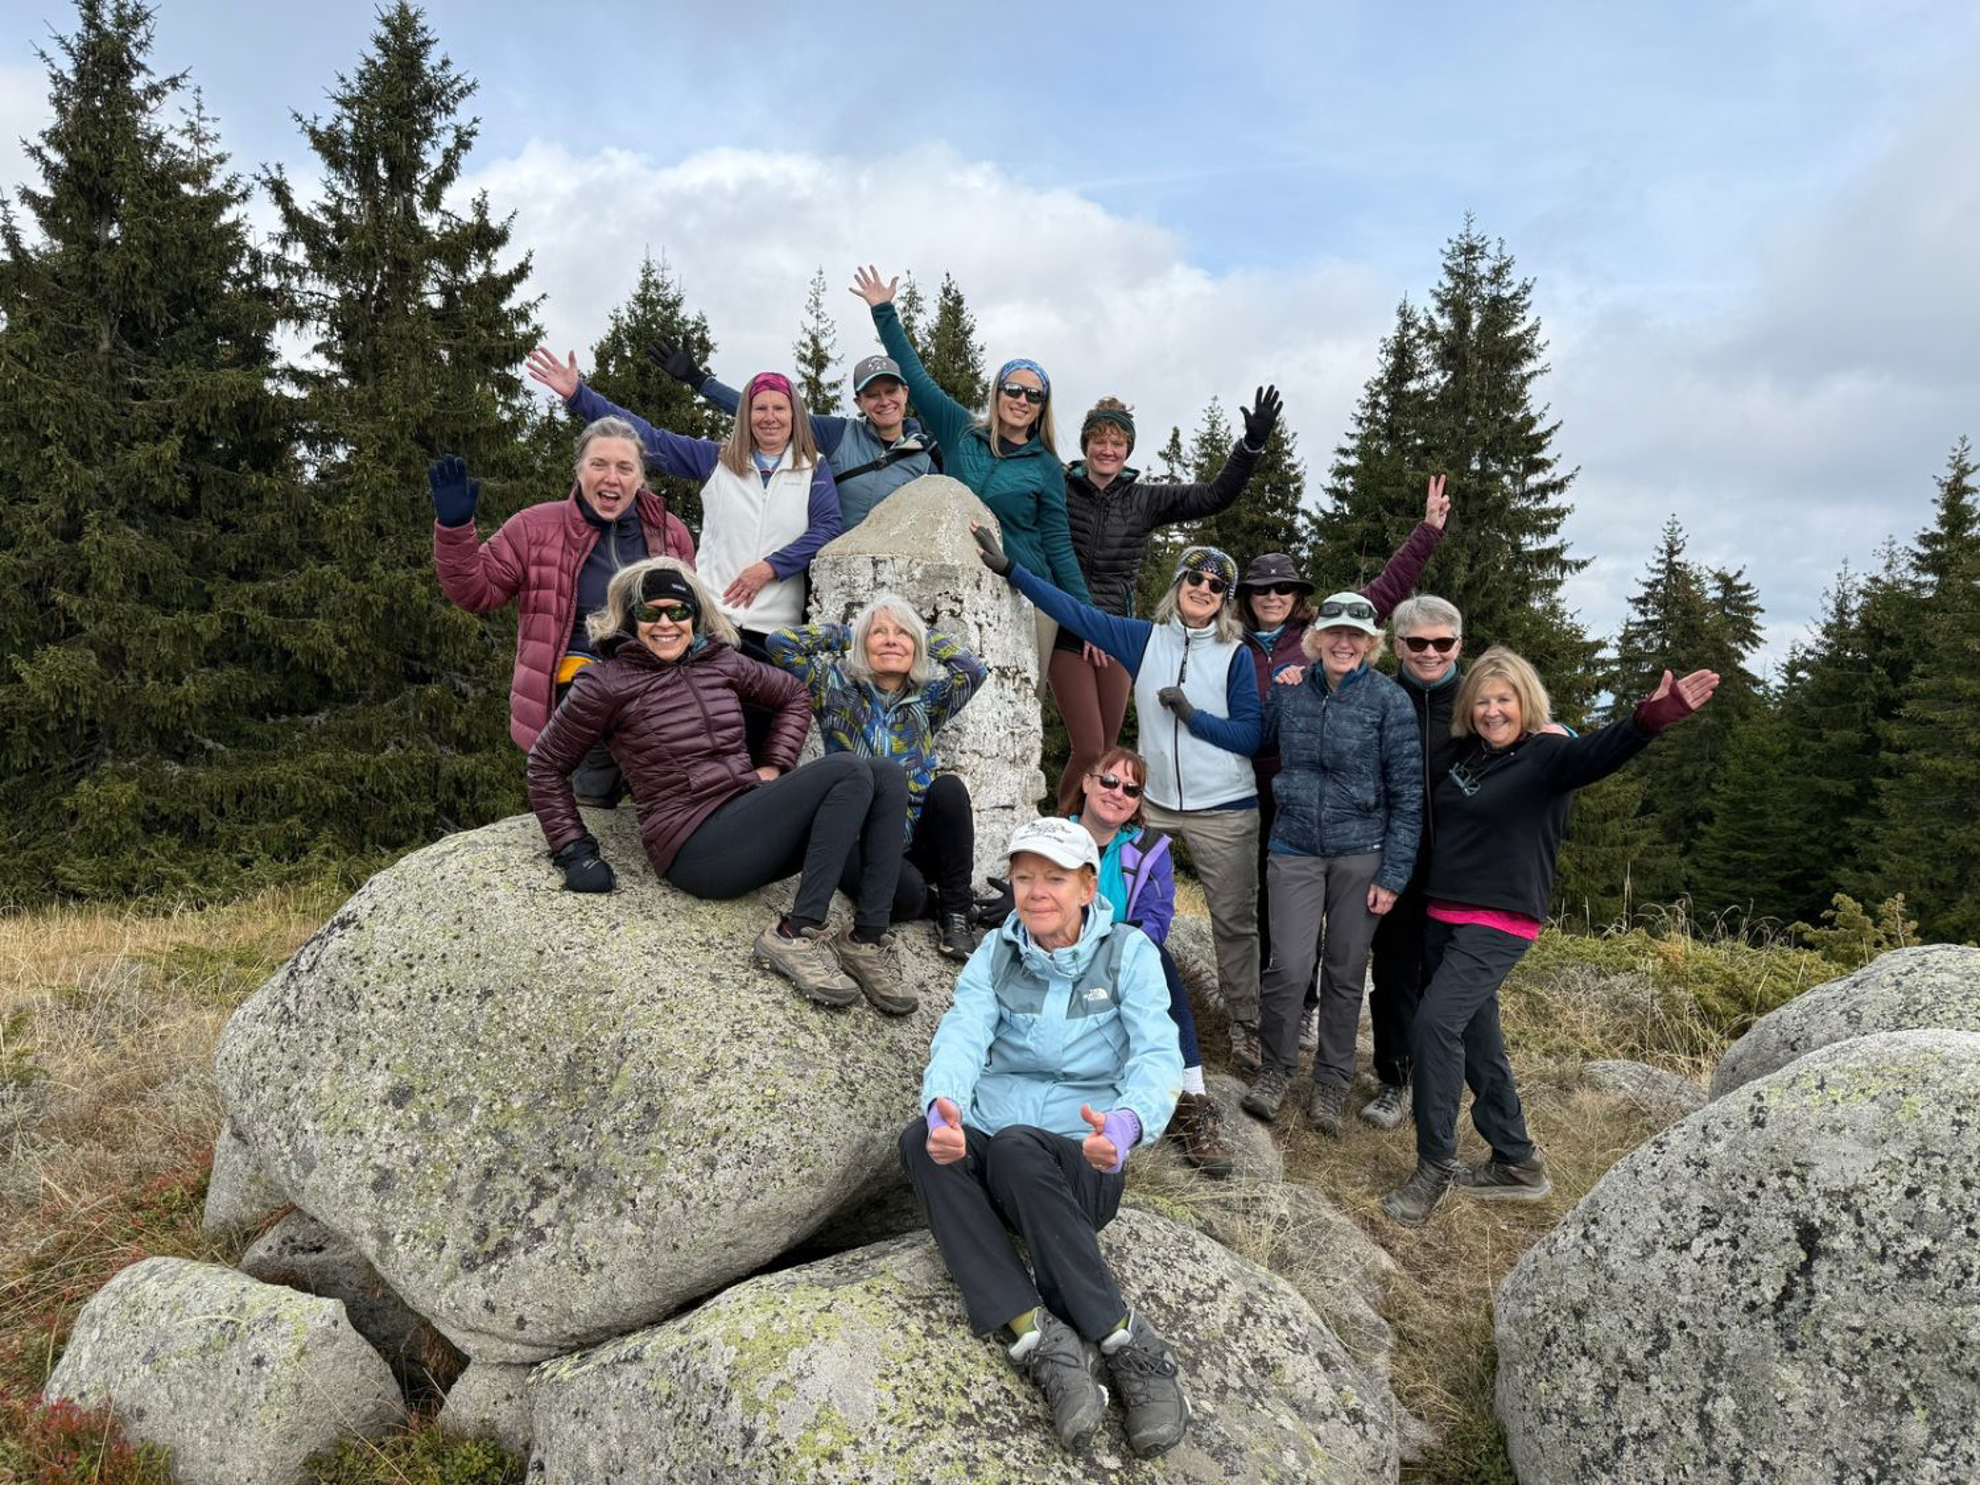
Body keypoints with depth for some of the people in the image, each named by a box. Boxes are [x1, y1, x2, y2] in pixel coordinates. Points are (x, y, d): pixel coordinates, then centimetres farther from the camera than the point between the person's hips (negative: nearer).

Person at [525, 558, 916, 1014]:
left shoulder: (722, 663, 15)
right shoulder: (608, 684, 1)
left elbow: (792, 697, 29)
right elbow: (546, 763, 7)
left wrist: (775, 765, 15)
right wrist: (573, 849, 0)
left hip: (752, 829, 7)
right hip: (697, 847, -7)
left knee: (887, 775, -14)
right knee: (849, 770, -22)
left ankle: (867, 938, -21)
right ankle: (795, 935, -25)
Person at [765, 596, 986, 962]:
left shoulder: (927, 697, 11)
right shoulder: (837, 689, 5)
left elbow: (973, 668, -6)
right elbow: (782, 643, -4)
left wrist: (925, 634, 7)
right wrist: (844, 633, 8)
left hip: (919, 837, 4)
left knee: (949, 787, -28)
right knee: (906, 894, -34)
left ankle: (955, 912, -15)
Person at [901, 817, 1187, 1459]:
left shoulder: (1129, 953, 2)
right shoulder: (994, 953, 9)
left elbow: (1158, 1055, -12)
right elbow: (962, 1036, -8)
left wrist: (1127, 1123, -36)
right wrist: (943, 1106, -32)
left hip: (1081, 1168, -3)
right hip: (985, 1159, 3)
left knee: (1014, 1148, -36)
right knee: (920, 1140, -30)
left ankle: (1127, 1347, -26)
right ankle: (1042, 1337, -32)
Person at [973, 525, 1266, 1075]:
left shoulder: (1235, 656, -2)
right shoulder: (1144, 639, 4)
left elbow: (1251, 737, -4)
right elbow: (1074, 611, 2)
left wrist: (1194, 717, -17)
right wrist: (1008, 567, -1)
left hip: (1223, 810, -2)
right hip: (1154, 802, 2)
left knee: (1234, 921, 5)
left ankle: (1244, 1028, 18)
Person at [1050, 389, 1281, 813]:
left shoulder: (1145, 500, 6)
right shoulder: (1059, 491, -2)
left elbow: (1215, 496, 1)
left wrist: (1253, 443, -7)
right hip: (1068, 631, -4)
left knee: (1107, 749, 8)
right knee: (1089, 749, -11)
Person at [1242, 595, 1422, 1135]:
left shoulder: (1388, 699, -5)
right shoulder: (1288, 690, 3)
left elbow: (1408, 793, -4)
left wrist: (1392, 874, -8)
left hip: (1361, 851, -1)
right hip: (1295, 847, 1)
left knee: (1345, 972, 6)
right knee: (1290, 966, -9)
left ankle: (1332, 1084, 25)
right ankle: (1276, 1068, 15)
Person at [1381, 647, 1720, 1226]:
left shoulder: (1548, 753, -8)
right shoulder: (1465, 754, 11)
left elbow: (1597, 753, -32)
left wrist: (1649, 719, -49)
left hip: (1500, 923, -7)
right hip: (1444, 916, 8)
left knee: (1436, 1020, -21)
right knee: (1475, 1036, 14)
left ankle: (1435, 1166, -9)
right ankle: (1518, 1162, 28)